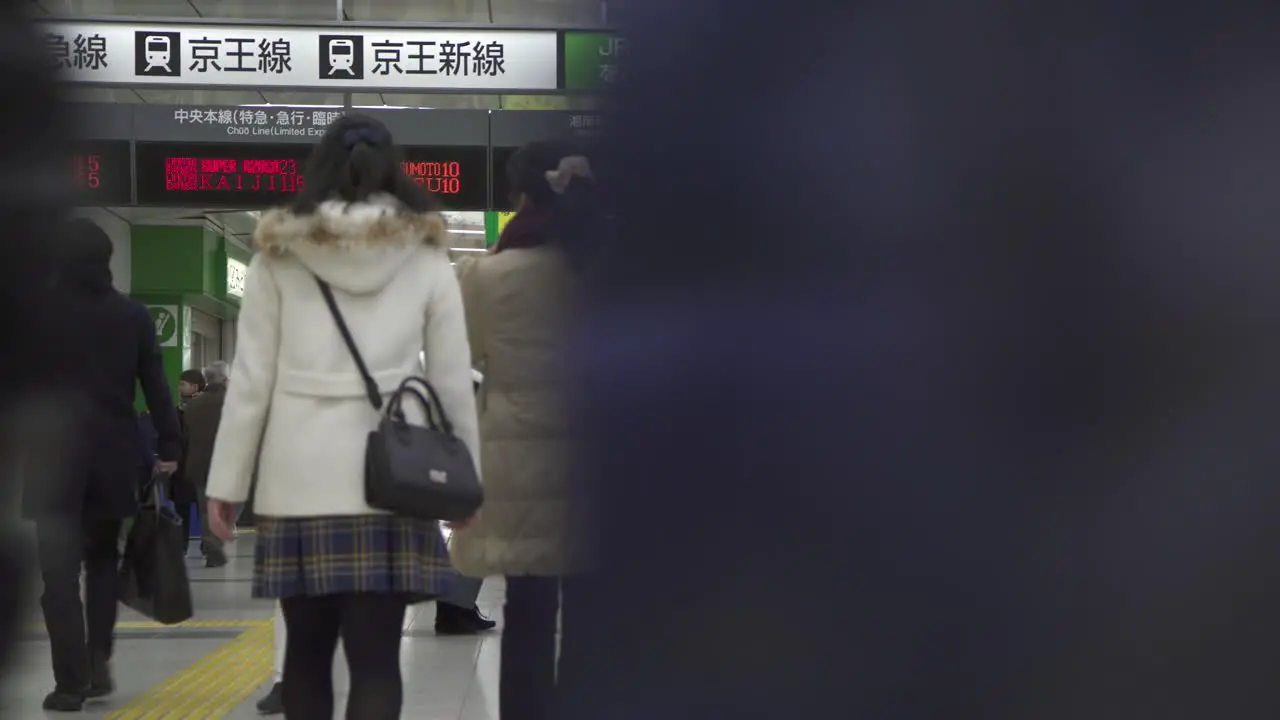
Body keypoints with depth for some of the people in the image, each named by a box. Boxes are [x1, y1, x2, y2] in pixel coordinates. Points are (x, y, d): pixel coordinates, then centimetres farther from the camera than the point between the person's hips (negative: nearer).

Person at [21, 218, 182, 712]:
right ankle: (98, 662, 10)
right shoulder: (134, 316, 2)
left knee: (60, 570, 1)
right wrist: (169, 447, 3)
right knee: (103, 558, 19)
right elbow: (155, 386, 0)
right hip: (114, 455, 3)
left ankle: (71, 681, -3)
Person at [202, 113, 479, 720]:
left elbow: (250, 380, 2)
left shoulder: (279, 253, 4)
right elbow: (453, 382, 5)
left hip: (298, 476, 1)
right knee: (375, 657, -1)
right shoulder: (426, 255, 4)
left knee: (307, 647, 14)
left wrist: (226, 482, 9)